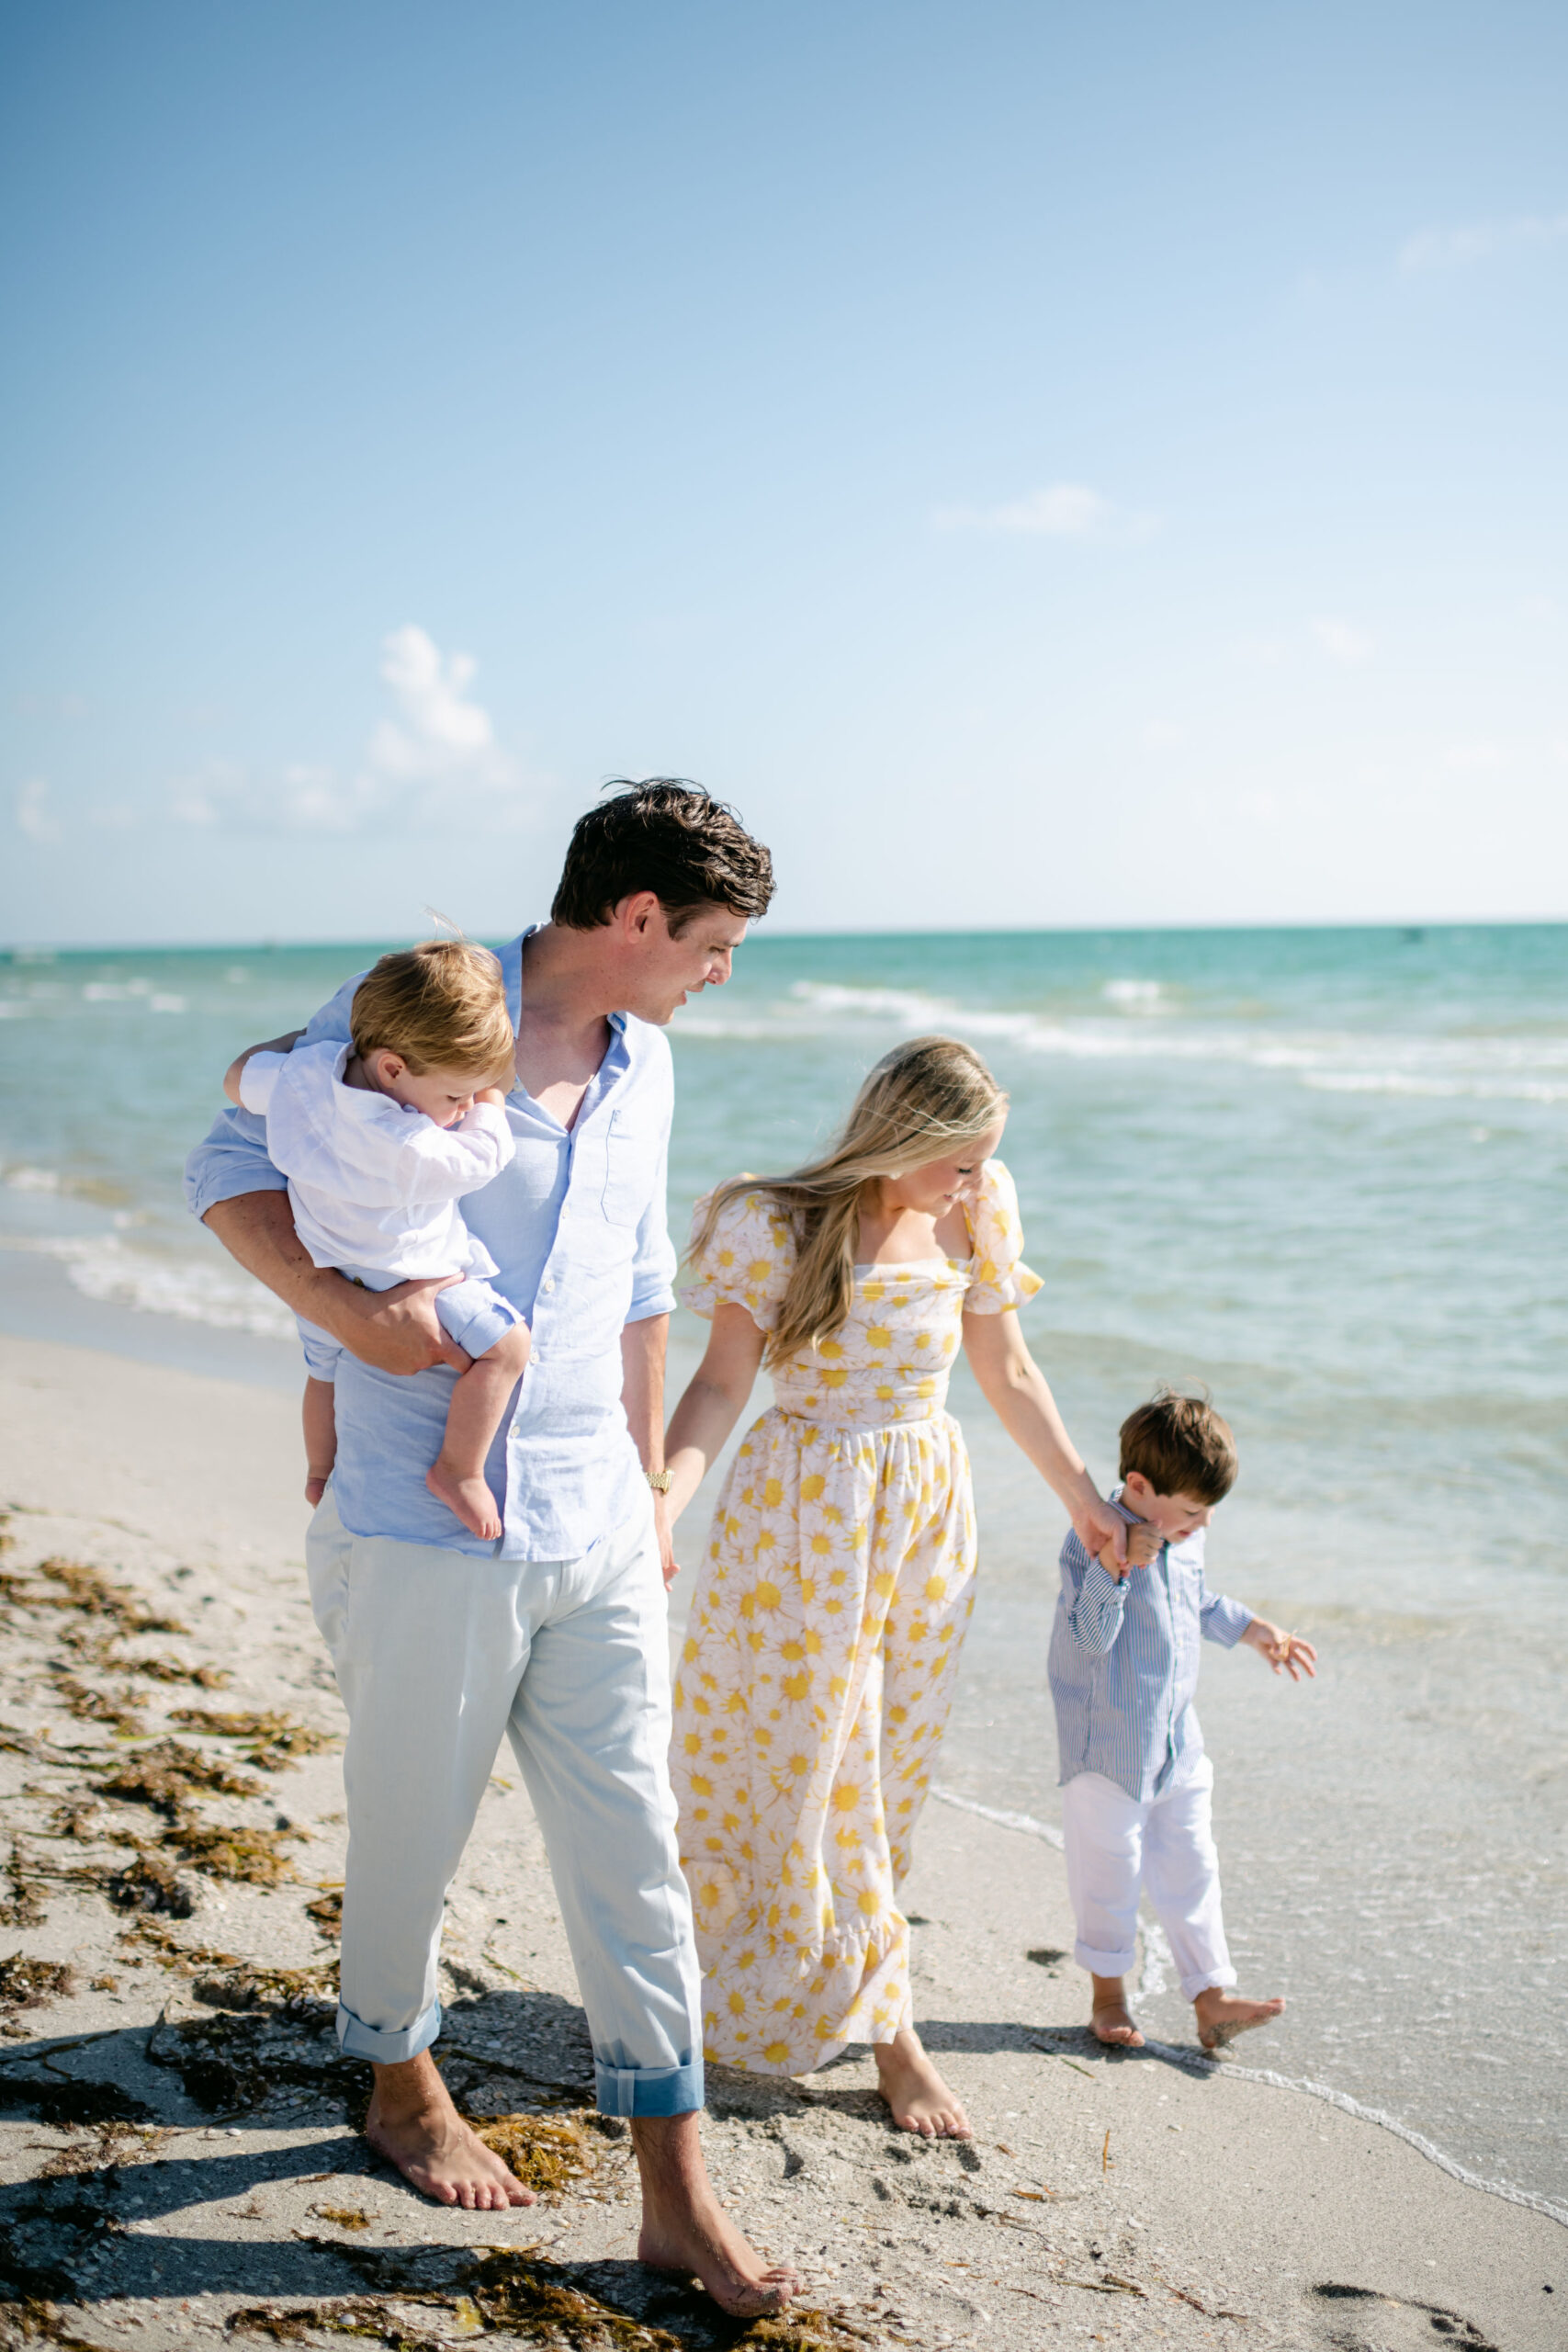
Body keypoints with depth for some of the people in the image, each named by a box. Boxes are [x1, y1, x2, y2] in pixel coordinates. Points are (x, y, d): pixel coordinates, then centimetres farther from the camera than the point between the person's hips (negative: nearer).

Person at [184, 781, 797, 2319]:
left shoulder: (642, 1065, 12)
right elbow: (233, 1169, -7)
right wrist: (349, 1310, -22)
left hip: (596, 1538, 5)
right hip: (425, 1529, -5)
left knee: (631, 1852, 6)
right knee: (412, 1834, 12)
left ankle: (676, 2198, 15)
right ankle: (402, 2087, 39)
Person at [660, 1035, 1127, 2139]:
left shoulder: (971, 1220, -1)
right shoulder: (779, 1225, -14)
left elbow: (1006, 1369, 11)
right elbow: (722, 1384, -13)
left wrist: (1086, 1498, 18)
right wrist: (657, 1504, -28)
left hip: (928, 1515, 5)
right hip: (804, 1520, -5)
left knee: (889, 1765, 11)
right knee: (816, 1767, 1)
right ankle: (889, 2029, 16)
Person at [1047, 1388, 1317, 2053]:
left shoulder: (1181, 1541, 4)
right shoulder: (1092, 1543, -21)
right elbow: (1091, 1636, -27)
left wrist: (1254, 1630, 24)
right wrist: (1112, 1568, -39)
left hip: (1177, 1745, 7)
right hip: (1107, 1746, -7)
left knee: (1190, 1868, 11)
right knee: (1110, 1872, 7)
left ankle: (1211, 1997, 19)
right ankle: (1108, 1992, 25)